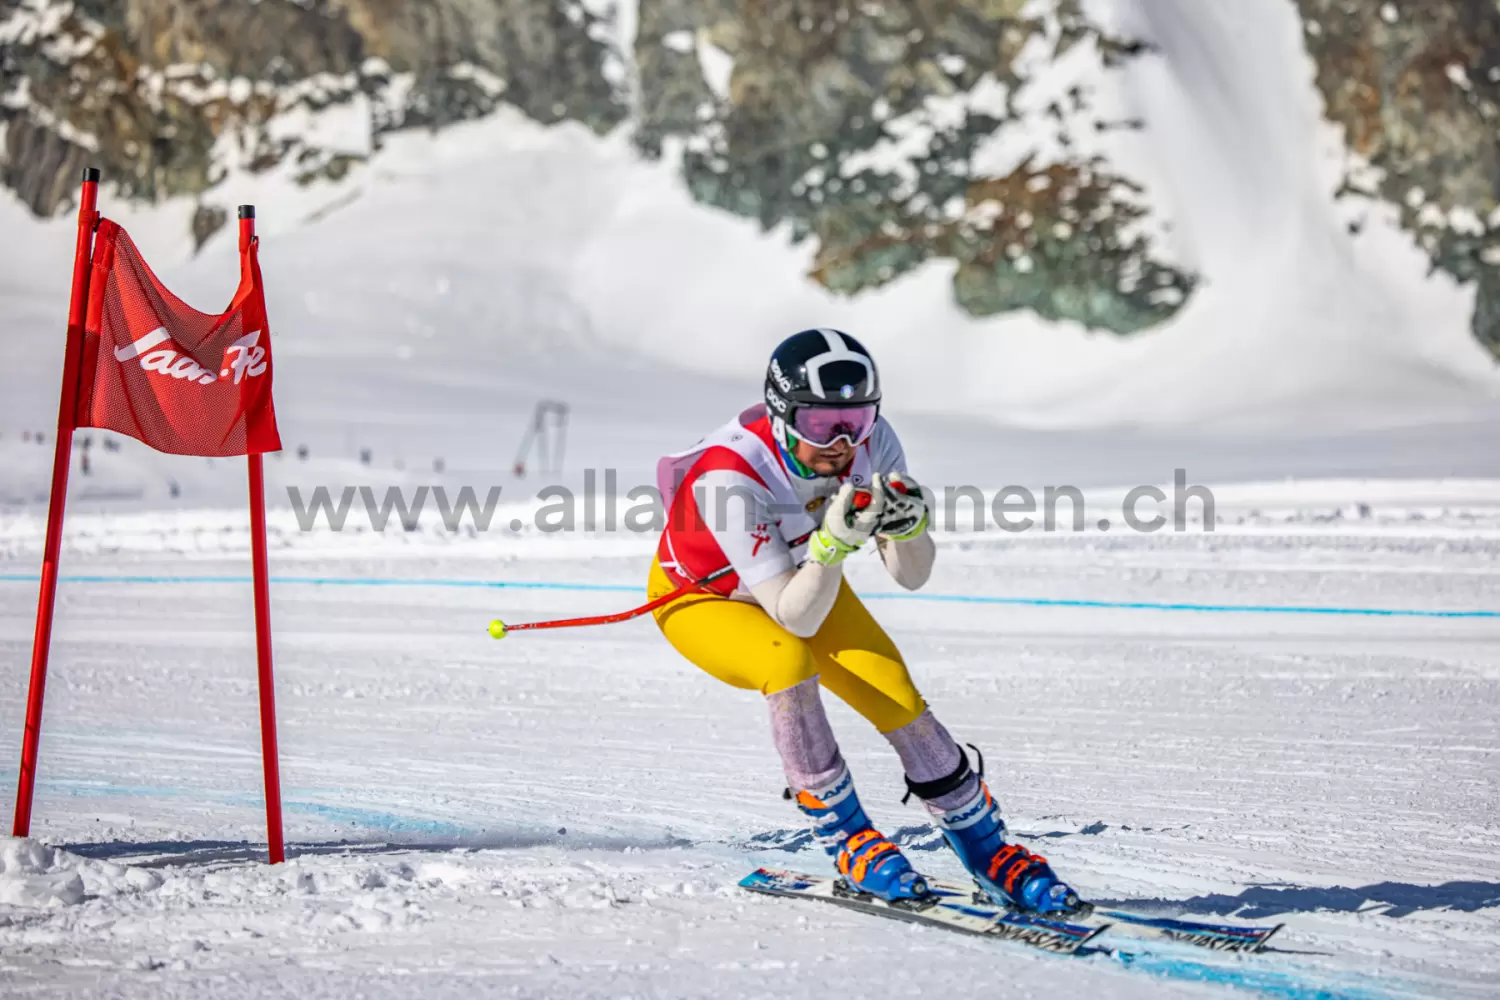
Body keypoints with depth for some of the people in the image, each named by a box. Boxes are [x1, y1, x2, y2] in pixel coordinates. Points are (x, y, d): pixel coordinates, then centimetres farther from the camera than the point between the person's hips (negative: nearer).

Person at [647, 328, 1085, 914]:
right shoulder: (728, 477, -39)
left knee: (900, 700, -13)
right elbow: (796, 619, -38)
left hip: (808, 580, 4)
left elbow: (912, 576, -19)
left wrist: (908, 525, -40)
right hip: (700, 598, -4)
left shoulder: (871, 444, -26)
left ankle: (989, 851, 6)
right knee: (790, 664, -34)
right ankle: (846, 839, -16)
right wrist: (835, 543, -54)